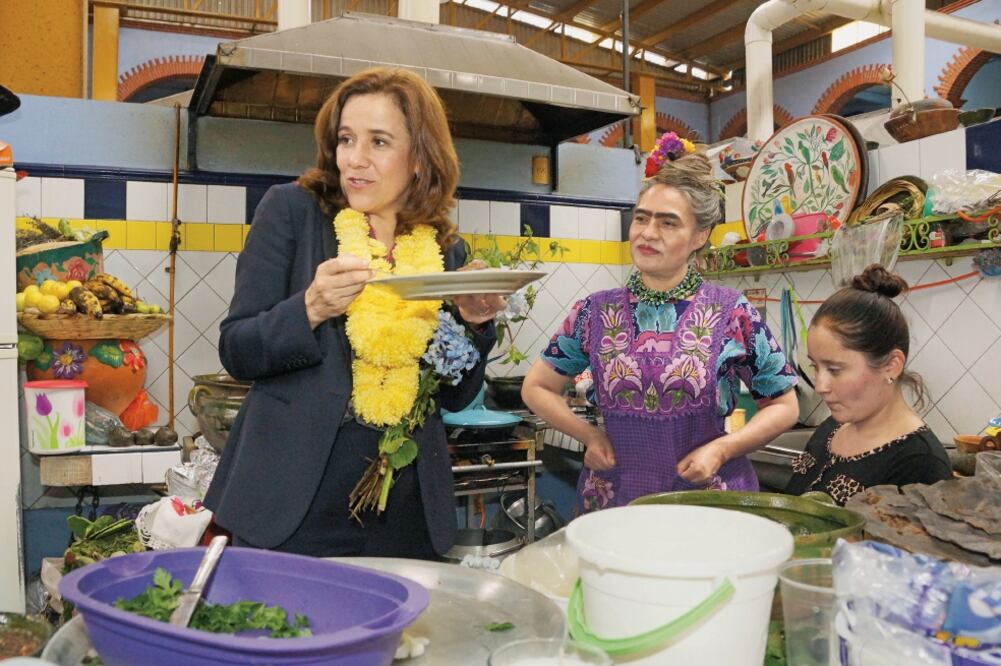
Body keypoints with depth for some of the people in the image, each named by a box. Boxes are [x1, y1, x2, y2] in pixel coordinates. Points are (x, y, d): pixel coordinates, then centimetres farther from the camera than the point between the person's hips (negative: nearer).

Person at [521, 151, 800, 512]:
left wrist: (721, 449, -11)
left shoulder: (732, 313, -6)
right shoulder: (595, 312, -1)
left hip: (710, 499, -1)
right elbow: (536, 387, 10)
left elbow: (784, 406, 2)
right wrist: (588, 434, -3)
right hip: (613, 496, 2)